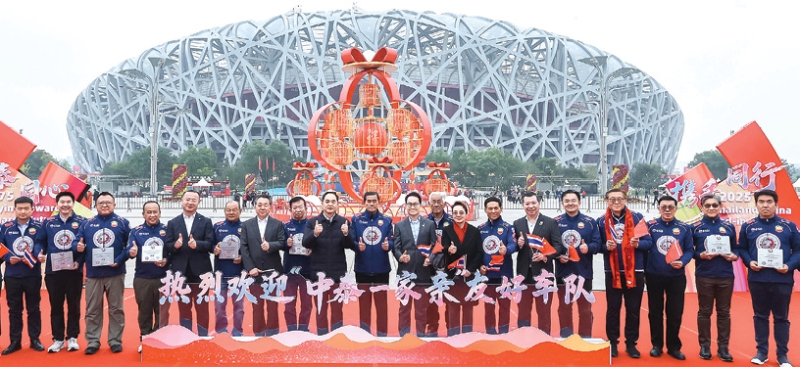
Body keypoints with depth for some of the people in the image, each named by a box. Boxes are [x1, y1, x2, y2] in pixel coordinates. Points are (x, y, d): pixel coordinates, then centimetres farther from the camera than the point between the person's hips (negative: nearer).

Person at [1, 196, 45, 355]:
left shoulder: (38, 227, -2)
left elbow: (42, 246, -9)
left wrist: (36, 256, -27)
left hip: (33, 275, -1)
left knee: (33, 308, 8)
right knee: (14, 309, 10)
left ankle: (35, 339, 18)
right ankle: (15, 341, 19)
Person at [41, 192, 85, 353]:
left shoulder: (82, 222, 0)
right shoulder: (48, 222, 7)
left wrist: (79, 261, -13)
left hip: (74, 271, -2)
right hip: (53, 271, 2)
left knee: (74, 306, 6)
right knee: (56, 306, 9)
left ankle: (72, 338, 17)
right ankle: (58, 339, 18)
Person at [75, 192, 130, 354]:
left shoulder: (122, 222, 2)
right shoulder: (87, 223, 9)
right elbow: (77, 241, 8)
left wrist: (120, 260, -14)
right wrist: (78, 247, -15)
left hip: (115, 274, -2)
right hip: (93, 274, 2)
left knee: (116, 309, 7)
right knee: (92, 310, 7)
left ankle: (115, 341, 16)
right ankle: (92, 342, 17)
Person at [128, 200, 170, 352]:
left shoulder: (167, 229, 0)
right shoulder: (136, 231, 4)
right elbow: (129, 250, -6)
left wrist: (166, 261, -21)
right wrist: (131, 253, -28)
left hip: (163, 278, -1)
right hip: (142, 279, 1)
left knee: (162, 312, 8)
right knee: (144, 311, 12)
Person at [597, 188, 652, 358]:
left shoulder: (637, 218, 0)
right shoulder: (602, 221, 1)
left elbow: (648, 242, 1)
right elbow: (598, 245, 5)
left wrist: (638, 244, -19)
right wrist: (606, 247, -15)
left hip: (635, 271, 0)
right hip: (612, 272, 0)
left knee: (633, 309, 7)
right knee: (612, 309, 7)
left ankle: (631, 344, 19)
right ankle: (612, 343, 18)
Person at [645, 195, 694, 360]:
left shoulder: (684, 228, 2)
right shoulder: (650, 226, -2)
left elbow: (689, 250, 2)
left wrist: (682, 262, -18)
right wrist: (643, 272, -2)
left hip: (676, 277, 1)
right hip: (654, 276, -1)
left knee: (675, 313, 7)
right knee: (655, 312, 9)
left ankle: (674, 347, 21)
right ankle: (657, 345, 21)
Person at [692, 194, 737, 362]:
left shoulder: (729, 227, 8)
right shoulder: (695, 227, 1)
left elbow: (736, 249, 13)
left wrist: (734, 256, -8)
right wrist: (700, 255, -16)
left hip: (726, 276, 2)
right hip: (704, 276, -2)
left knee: (724, 312, 8)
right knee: (704, 312, 6)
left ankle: (723, 347, 18)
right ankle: (705, 345, 16)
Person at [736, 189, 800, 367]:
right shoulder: (748, 226, 3)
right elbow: (741, 248, 9)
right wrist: (749, 262, -9)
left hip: (782, 280, -1)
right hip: (757, 279, 1)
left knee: (781, 317, 9)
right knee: (760, 316, 11)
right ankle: (761, 351, 21)